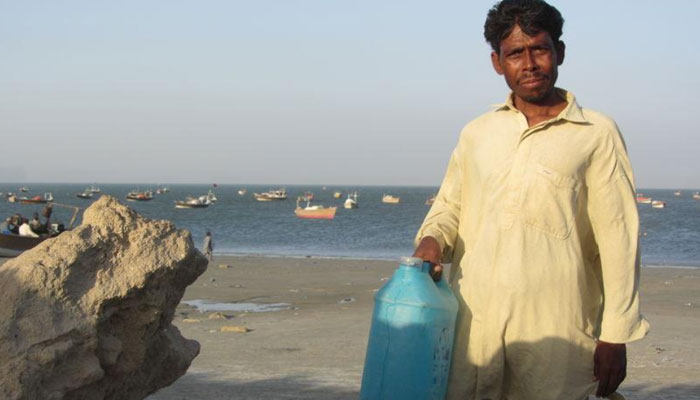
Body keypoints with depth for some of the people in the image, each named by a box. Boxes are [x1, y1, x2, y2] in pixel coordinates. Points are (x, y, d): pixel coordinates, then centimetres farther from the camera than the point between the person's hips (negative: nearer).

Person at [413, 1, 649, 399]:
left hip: (554, 332, -3)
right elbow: (449, 205, 25)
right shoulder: (477, 133, 16)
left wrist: (615, 336, -3)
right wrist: (432, 240, 2)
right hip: (472, 323, 3)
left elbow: (618, 239, 1)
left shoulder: (597, 134, 4)